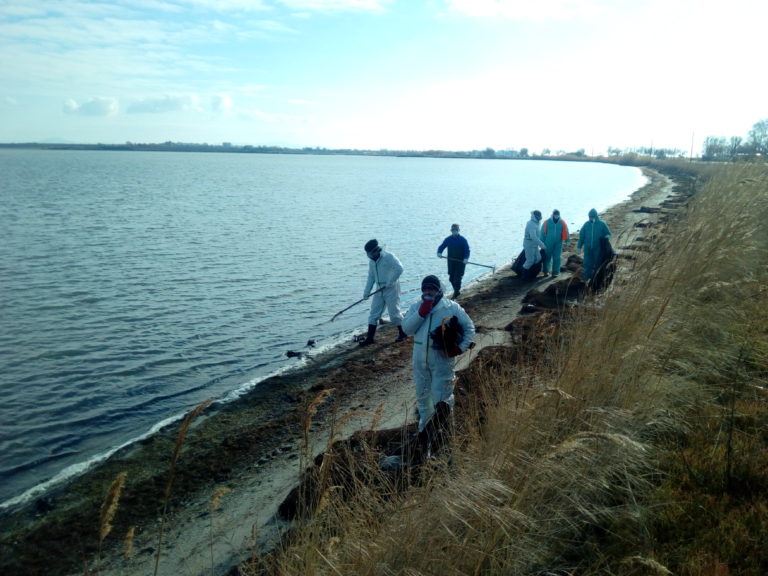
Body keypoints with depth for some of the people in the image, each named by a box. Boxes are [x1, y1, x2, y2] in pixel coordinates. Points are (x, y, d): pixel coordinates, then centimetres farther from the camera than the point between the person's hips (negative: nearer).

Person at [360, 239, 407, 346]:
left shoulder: (388, 257, -15)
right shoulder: (371, 261, 9)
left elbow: (399, 269, -24)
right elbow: (371, 277, 14)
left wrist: (390, 282, -22)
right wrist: (367, 291, 5)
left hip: (391, 289, -7)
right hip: (379, 290, 7)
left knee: (394, 312, 0)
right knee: (374, 313, 4)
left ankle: (402, 333, 20)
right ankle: (369, 337, 9)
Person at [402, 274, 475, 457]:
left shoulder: (452, 307, -3)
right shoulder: (416, 307, 5)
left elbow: (469, 327, 3)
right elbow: (407, 329, -6)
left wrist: (461, 347, -9)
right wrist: (421, 313, -17)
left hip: (443, 358, -4)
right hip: (420, 359, 4)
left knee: (441, 399, -13)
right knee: (423, 396, 16)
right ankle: (425, 430, 33)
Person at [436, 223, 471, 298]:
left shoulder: (463, 240, -7)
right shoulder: (448, 239, 4)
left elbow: (467, 250, -8)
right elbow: (441, 247, 6)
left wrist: (466, 258, -26)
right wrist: (439, 253, -16)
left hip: (460, 262, -4)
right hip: (451, 262, 4)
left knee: (457, 277, -8)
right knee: (451, 278, 8)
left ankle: (456, 293, 5)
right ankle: (457, 290, 29)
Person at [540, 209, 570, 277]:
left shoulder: (562, 222, 0)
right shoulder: (547, 222, -5)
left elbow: (565, 232, -3)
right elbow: (543, 232, -1)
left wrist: (567, 240, -13)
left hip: (558, 243, 1)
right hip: (548, 243, -1)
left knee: (556, 258, 2)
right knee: (547, 257, 5)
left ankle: (555, 272, 11)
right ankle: (545, 271, 20)